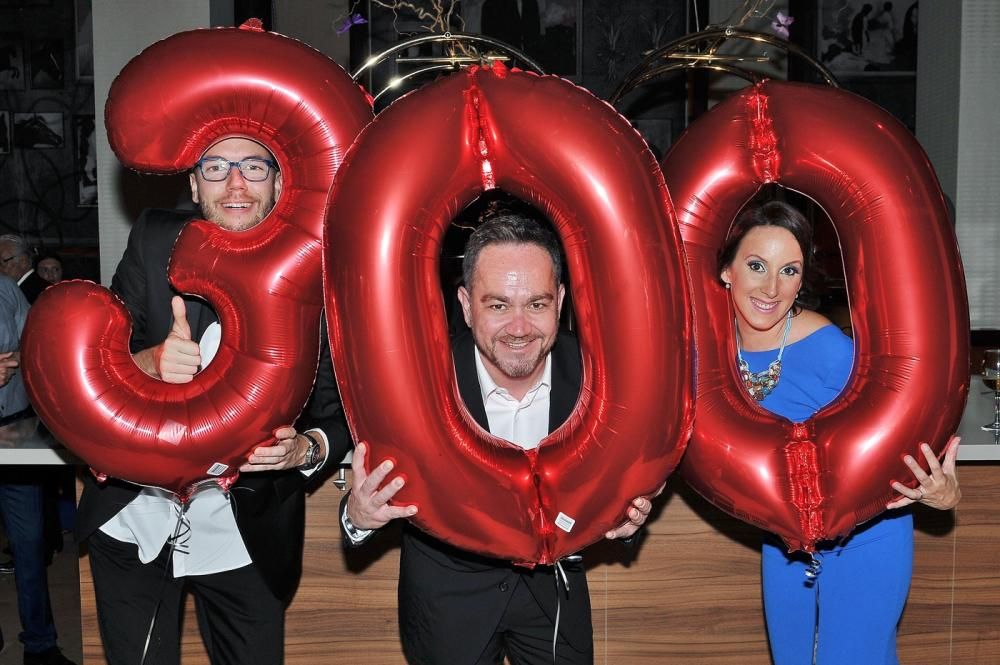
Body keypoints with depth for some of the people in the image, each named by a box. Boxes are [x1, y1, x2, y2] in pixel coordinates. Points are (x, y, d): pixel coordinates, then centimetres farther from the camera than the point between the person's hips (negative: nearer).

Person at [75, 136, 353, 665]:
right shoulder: (155, 242, -5)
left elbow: (341, 410, -7)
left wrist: (306, 448, -29)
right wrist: (150, 361, -30)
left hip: (244, 542, -1)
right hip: (133, 522, 2)